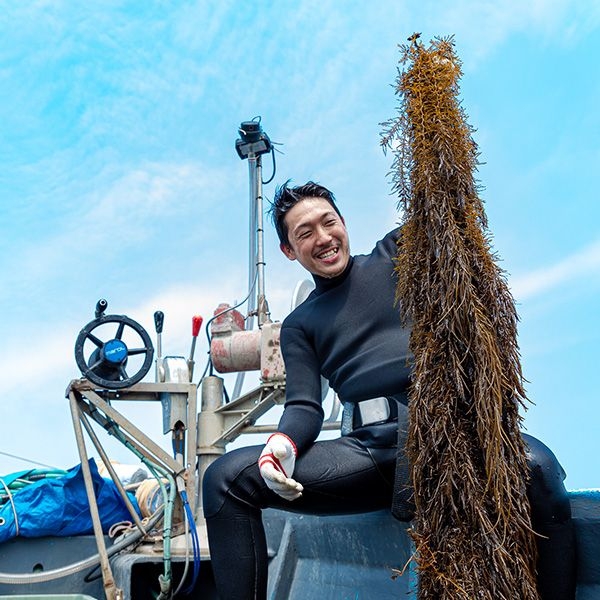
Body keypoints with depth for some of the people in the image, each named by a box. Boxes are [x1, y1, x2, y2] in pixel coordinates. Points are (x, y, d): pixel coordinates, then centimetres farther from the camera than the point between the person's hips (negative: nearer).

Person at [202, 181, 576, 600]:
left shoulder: (396, 253, 18)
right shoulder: (298, 325, 19)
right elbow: (304, 406, 8)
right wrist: (284, 441, -15)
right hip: (367, 451, 2)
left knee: (536, 467, -34)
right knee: (225, 478, -14)